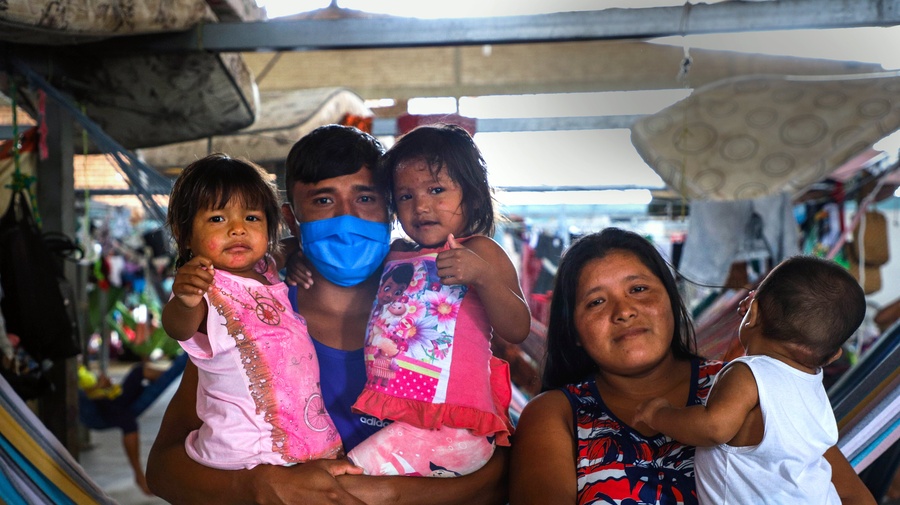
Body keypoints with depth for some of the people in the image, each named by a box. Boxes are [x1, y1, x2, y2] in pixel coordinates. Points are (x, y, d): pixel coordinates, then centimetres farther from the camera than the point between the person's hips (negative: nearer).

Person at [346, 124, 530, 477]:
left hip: (451, 425, -7)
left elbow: (517, 330, -10)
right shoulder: (394, 254, 18)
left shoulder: (479, 251, 1)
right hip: (393, 416, 7)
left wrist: (482, 276, -24)